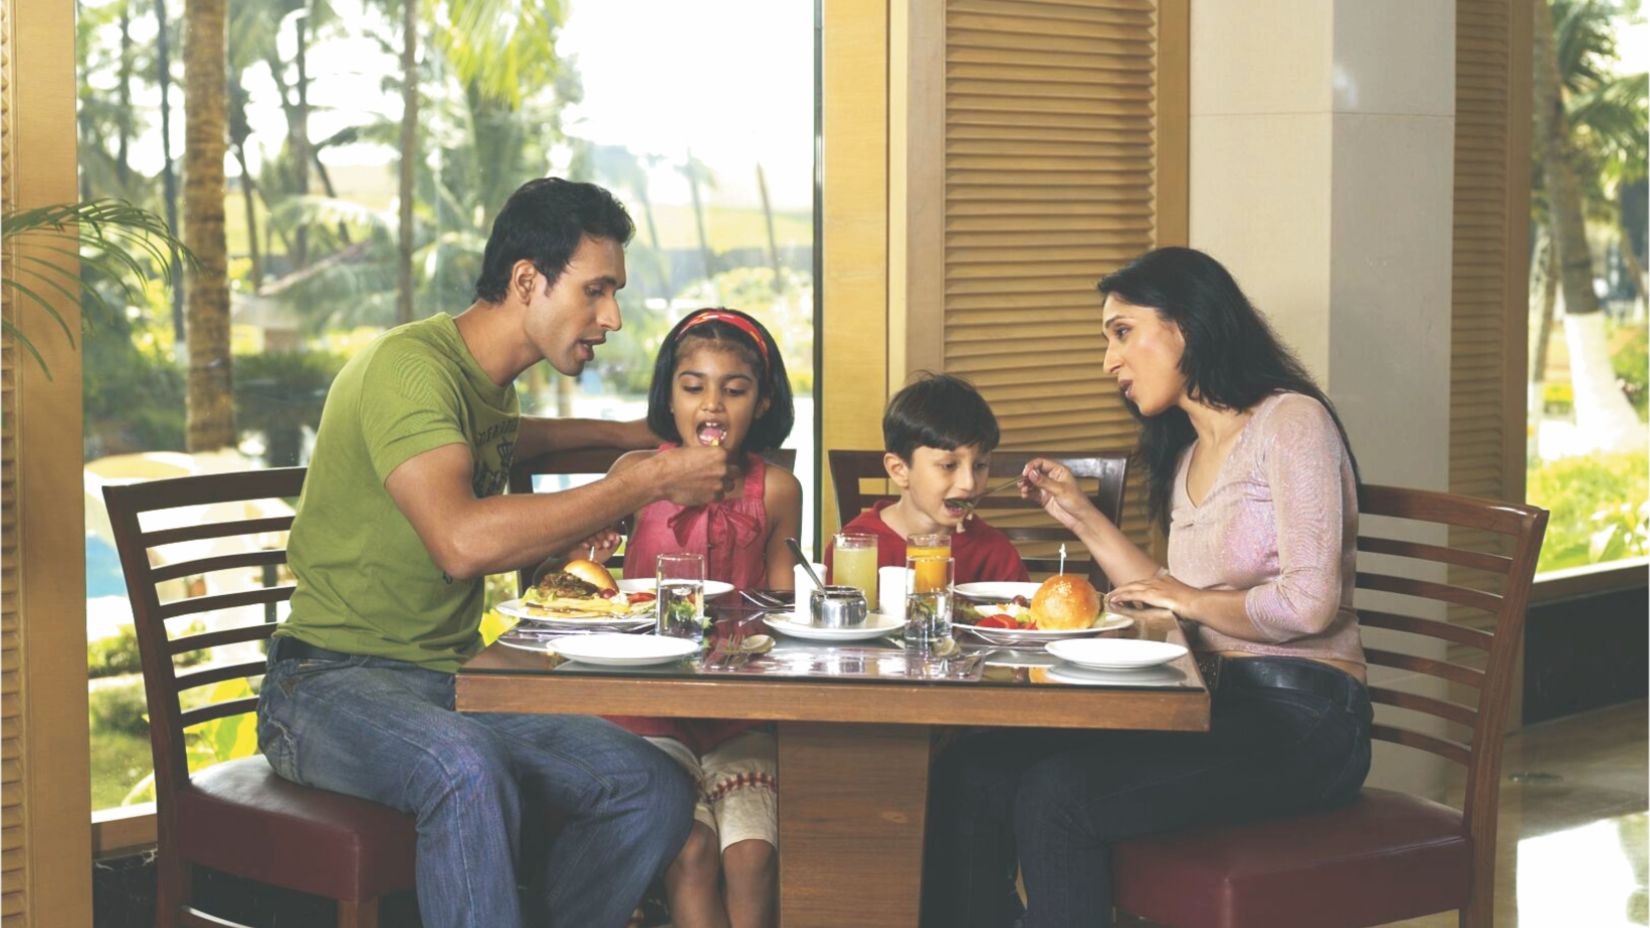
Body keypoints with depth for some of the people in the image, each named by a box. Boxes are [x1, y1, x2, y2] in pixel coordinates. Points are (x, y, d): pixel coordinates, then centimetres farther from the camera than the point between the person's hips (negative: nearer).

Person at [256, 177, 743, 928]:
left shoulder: (490, 377, 13)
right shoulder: (412, 365, -16)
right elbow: (462, 541, -33)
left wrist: (623, 434, 31)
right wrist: (648, 481, -26)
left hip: (452, 685, 8)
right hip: (334, 683, -8)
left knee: (655, 791, -12)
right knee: (468, 769, -40)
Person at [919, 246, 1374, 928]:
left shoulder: (1291, 422, -7)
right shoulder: (1188, 455, 20)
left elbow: (1309, 604, -18)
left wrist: (1192, 598, -3)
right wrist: (1084, 519, 17)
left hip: (1301, 720, -8)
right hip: (1216, 706, 8)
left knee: (1058, 794, -28)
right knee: (973, 773, -12)